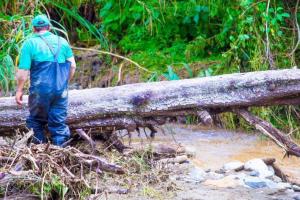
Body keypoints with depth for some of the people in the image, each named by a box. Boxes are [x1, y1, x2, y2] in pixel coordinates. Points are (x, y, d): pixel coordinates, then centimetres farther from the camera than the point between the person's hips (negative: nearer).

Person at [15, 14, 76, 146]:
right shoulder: (62, 41, 8)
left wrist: (19, 90, 1)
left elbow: (23, 71, -9)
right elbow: (72, 66, 7)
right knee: (59, 122, 10)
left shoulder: (30, 43, -4)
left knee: (37, 120, 17)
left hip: (40, 90, -3)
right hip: (61, 90, 3)